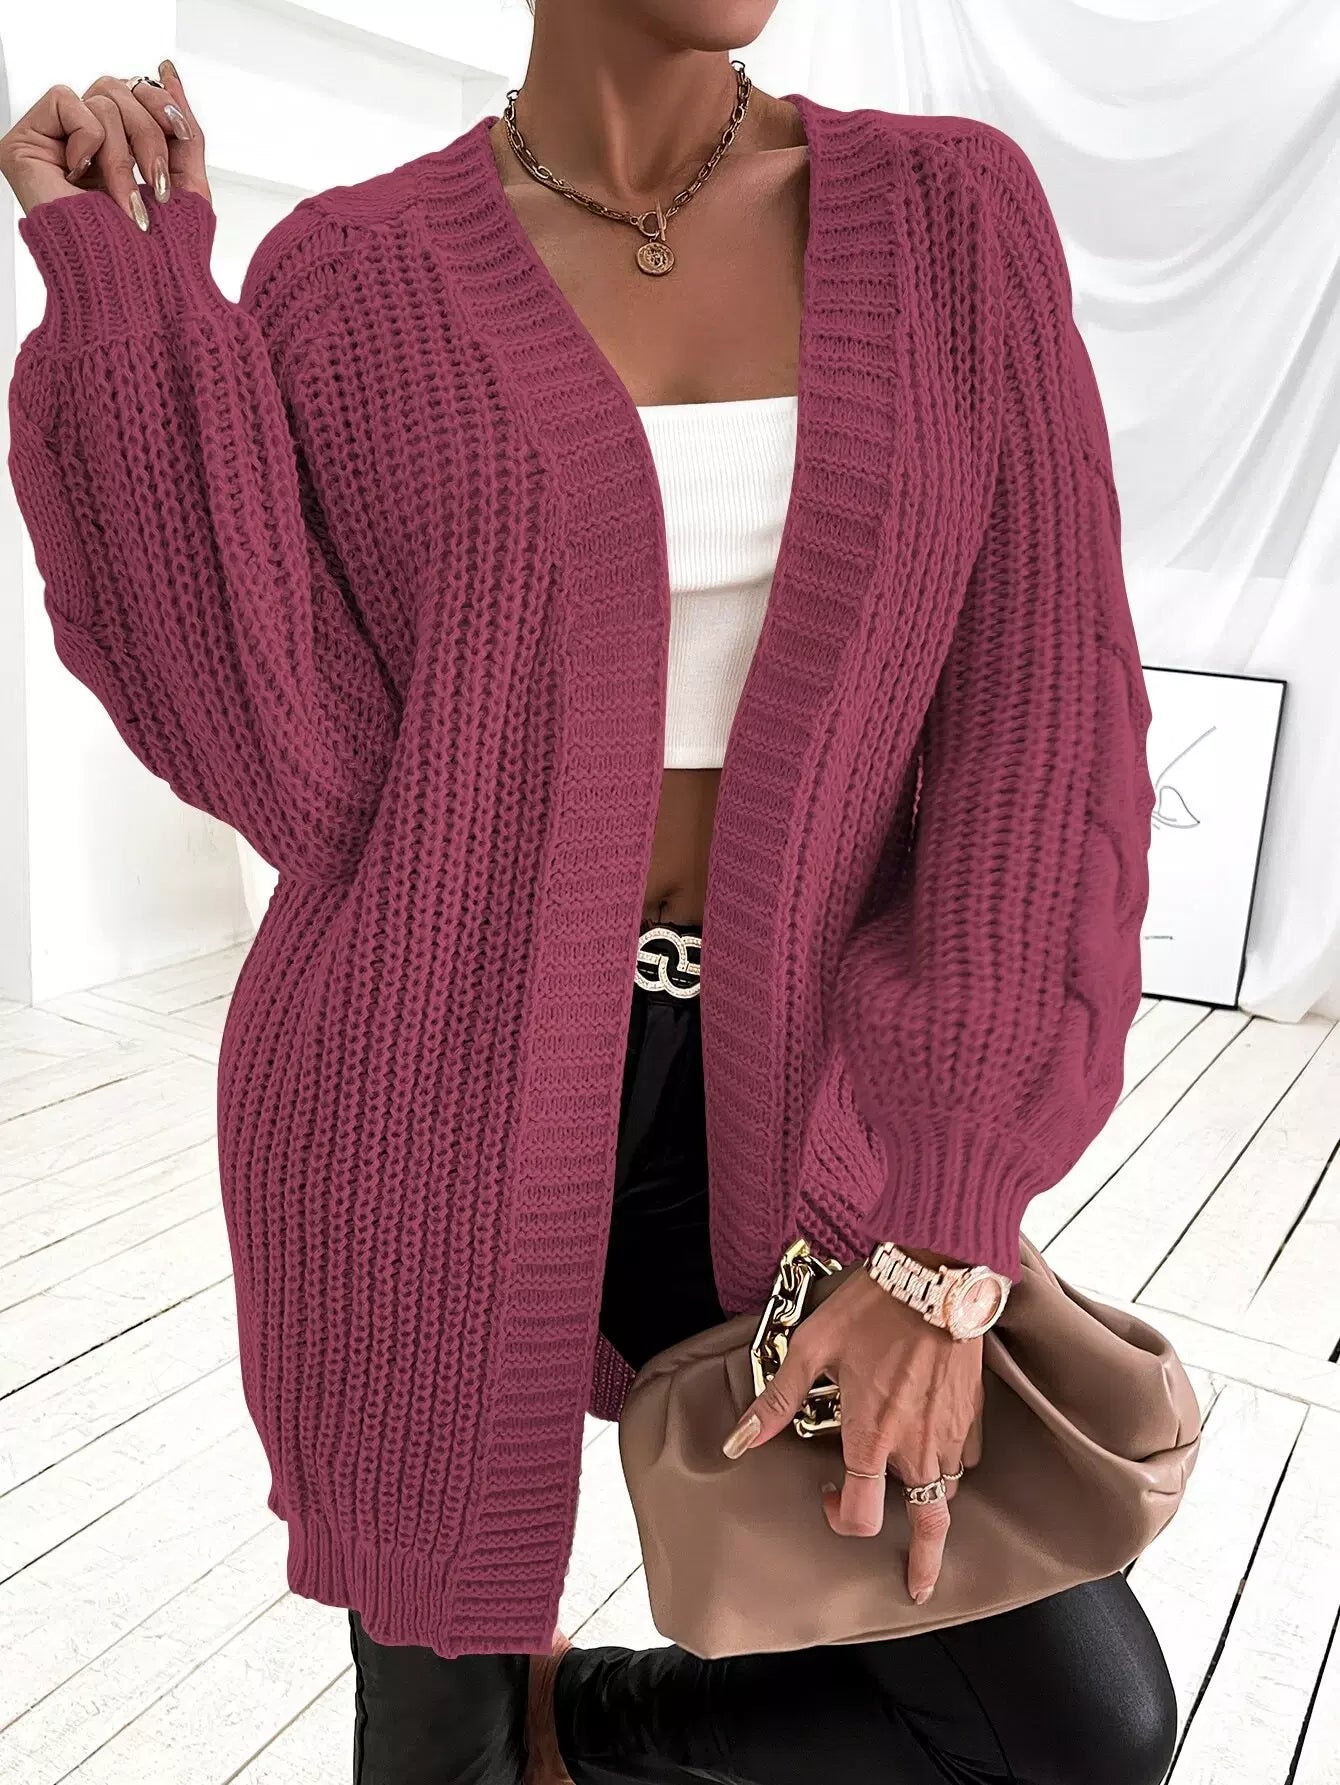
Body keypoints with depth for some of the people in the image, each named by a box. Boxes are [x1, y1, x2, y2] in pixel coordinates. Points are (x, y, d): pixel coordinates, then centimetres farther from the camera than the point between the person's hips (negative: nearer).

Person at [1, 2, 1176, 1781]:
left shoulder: (953, 216, 0)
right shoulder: (354, 281, -4)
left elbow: (1041, 728, -5)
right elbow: (309, 769, -12)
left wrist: (947, 1238, -9)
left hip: (761, 1113, 3)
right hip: (430, 1092, -1)